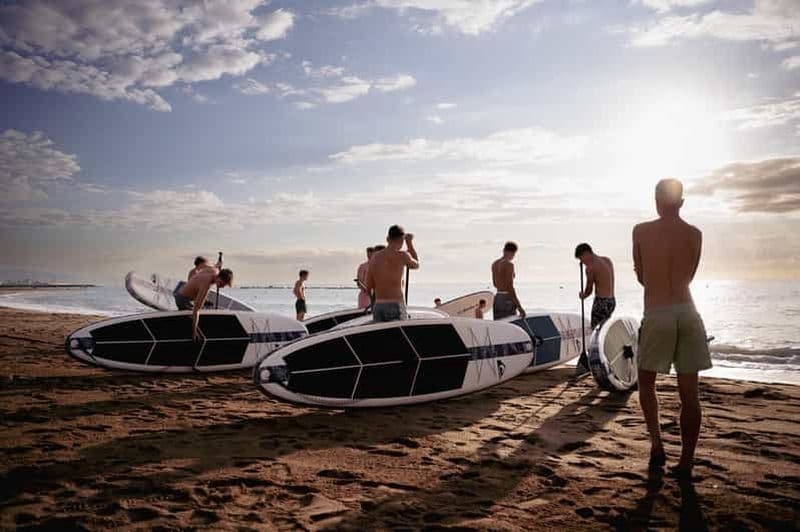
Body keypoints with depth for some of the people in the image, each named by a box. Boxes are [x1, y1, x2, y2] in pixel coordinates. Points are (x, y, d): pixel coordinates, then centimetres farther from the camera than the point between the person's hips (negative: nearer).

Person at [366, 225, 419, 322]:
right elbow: (416, 265, 17)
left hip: (378, 307, 5)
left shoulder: (375, 256, 6)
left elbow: (369, 286, 10)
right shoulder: (402, 255, -7)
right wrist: (410, 242, 25)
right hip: (396, 307, -5)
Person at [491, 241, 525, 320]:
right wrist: (519, 306, -20)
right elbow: (510, 287, -19)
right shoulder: (509, 264, -13)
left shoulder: (494, 264, 11)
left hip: (497, 298, 8)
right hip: (507, 299, -8)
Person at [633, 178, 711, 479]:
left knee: (646, 383, 16)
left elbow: (641, 277, 8)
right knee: (688, 392, 6)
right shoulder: (695, 234, 5)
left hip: (657, 315, -2)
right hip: (687, 313, 2)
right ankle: (685, 464, 10)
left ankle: (656, 444, 4)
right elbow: (688, 277, 15)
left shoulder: (641, 231, -1)